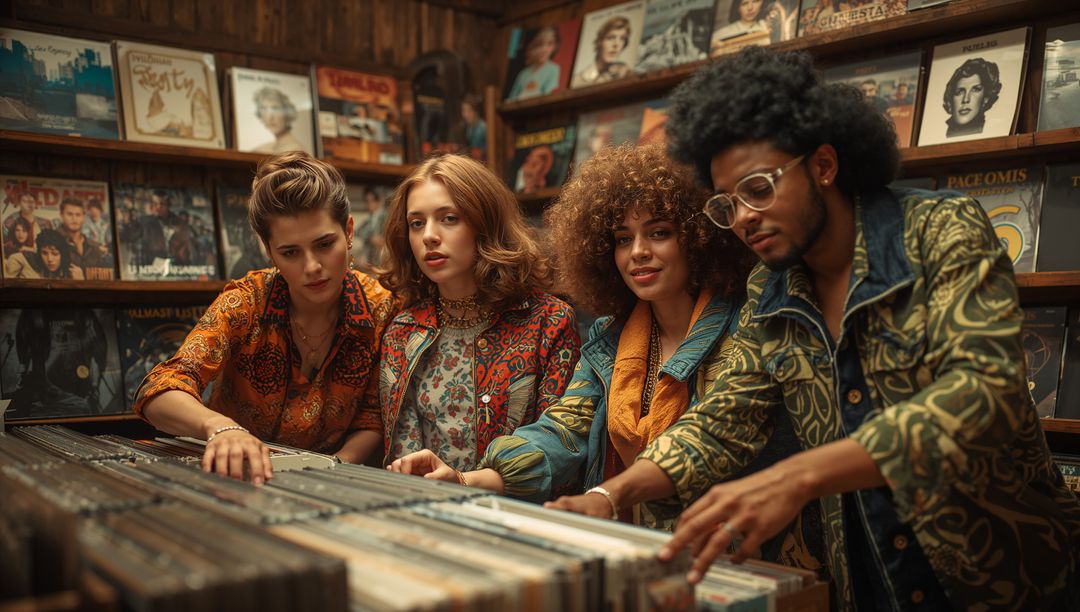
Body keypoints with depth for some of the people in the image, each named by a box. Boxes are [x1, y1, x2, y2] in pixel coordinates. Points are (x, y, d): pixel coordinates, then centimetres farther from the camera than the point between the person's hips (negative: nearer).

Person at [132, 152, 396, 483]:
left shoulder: (381, 309, -10)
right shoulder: (247, 302, -13)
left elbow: (373, 418, -1)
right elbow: (158, 392, -24)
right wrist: (219, 427, -44)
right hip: (237, 479, 0)